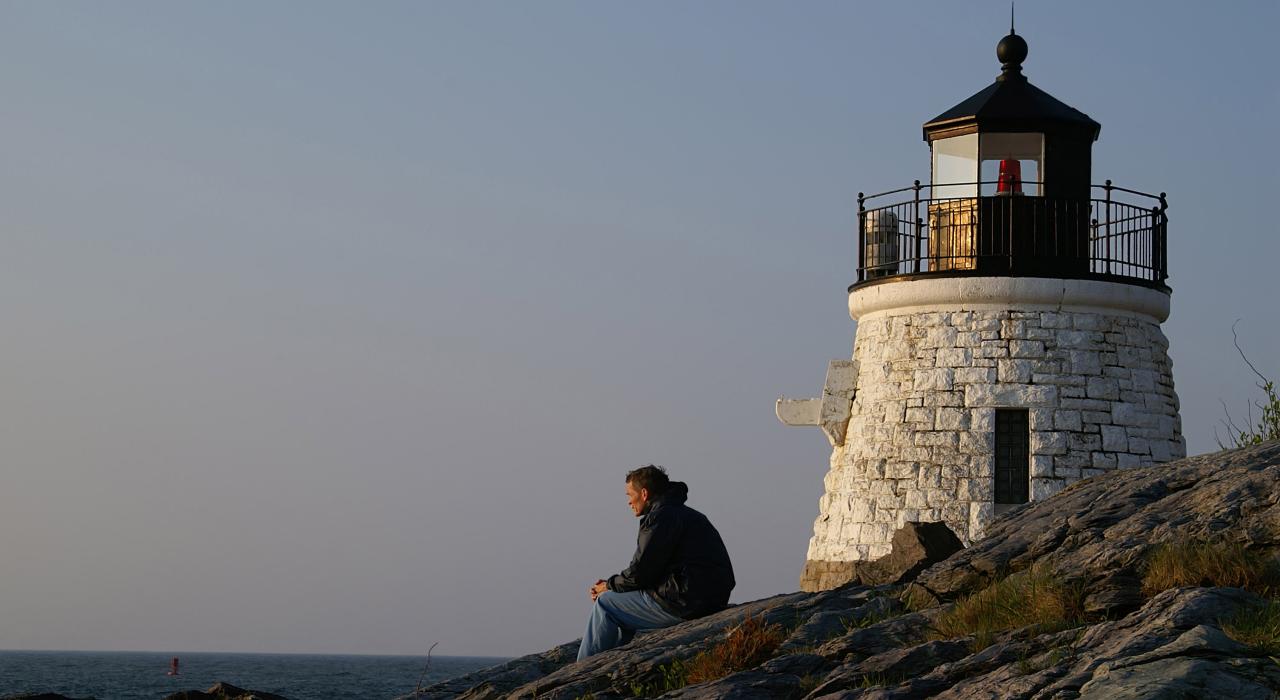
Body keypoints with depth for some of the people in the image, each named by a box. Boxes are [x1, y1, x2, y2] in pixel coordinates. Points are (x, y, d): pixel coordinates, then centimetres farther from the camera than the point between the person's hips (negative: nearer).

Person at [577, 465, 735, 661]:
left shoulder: (661, 517, -9)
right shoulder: (684, 514, 23)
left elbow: (640, 573, -12)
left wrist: (609, 586, 7)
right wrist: (612, 584, 16)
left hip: (686, 604, -10)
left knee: (604, 604, 3)